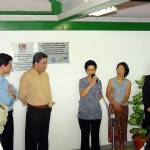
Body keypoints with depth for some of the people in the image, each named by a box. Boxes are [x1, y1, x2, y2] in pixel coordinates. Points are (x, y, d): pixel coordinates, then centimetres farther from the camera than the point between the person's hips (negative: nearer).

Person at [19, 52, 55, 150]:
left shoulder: (45, 74, 6)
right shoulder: (27, 76, -16)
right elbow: (22, 96, -10)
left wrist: (50, 103, 12)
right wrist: (31, 103, 5)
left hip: (46, 110, 6)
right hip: (34, 111, -6)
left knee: (44, 136, 17)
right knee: (32, 137, 7)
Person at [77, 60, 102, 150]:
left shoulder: (98, 81, 7)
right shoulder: (82, 81, -4)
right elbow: (82, 94, -18)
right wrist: (91, 83, -22)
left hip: (96, 113, 3)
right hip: (84, 114, -3)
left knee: (95, 135, 9)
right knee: (85, 135, 4)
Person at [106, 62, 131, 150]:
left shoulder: (128, 82, 1)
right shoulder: (111, 81, -1)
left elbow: (127, 96, -5)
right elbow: (107, 94, -5)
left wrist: (119, 105, -18)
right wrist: (115, 104, -15)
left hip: (124, 107, 1)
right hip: (113, 106, -1)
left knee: (123, 126, 7)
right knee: (113, 125, 1)